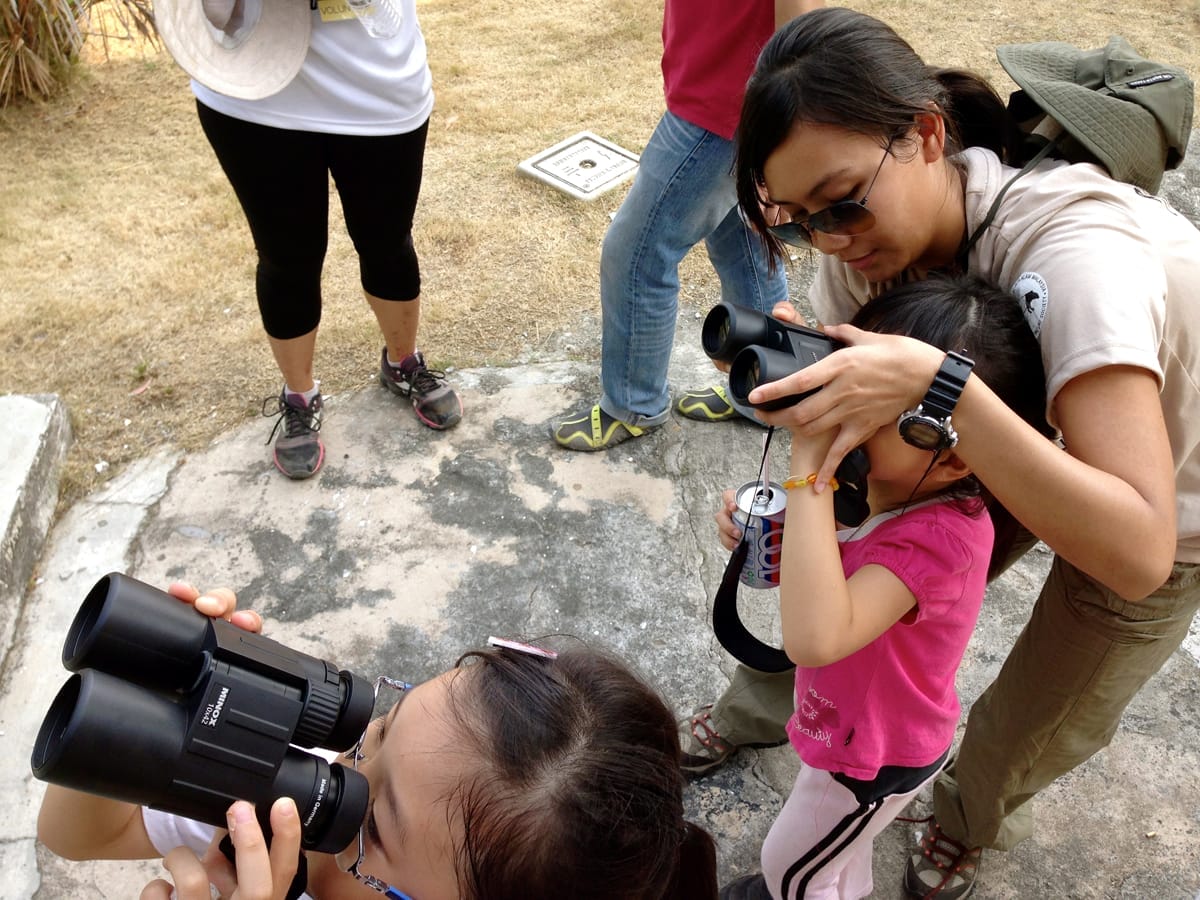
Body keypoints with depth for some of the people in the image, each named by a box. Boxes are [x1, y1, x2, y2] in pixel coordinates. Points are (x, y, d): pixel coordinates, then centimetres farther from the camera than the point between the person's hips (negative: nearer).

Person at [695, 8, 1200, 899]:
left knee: (1031, 731, 7)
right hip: (1031, 422, 4)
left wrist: (936, 381, -54)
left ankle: (972, 820, 42)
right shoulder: (874, 234, -23)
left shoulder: (1070, 252, -42)